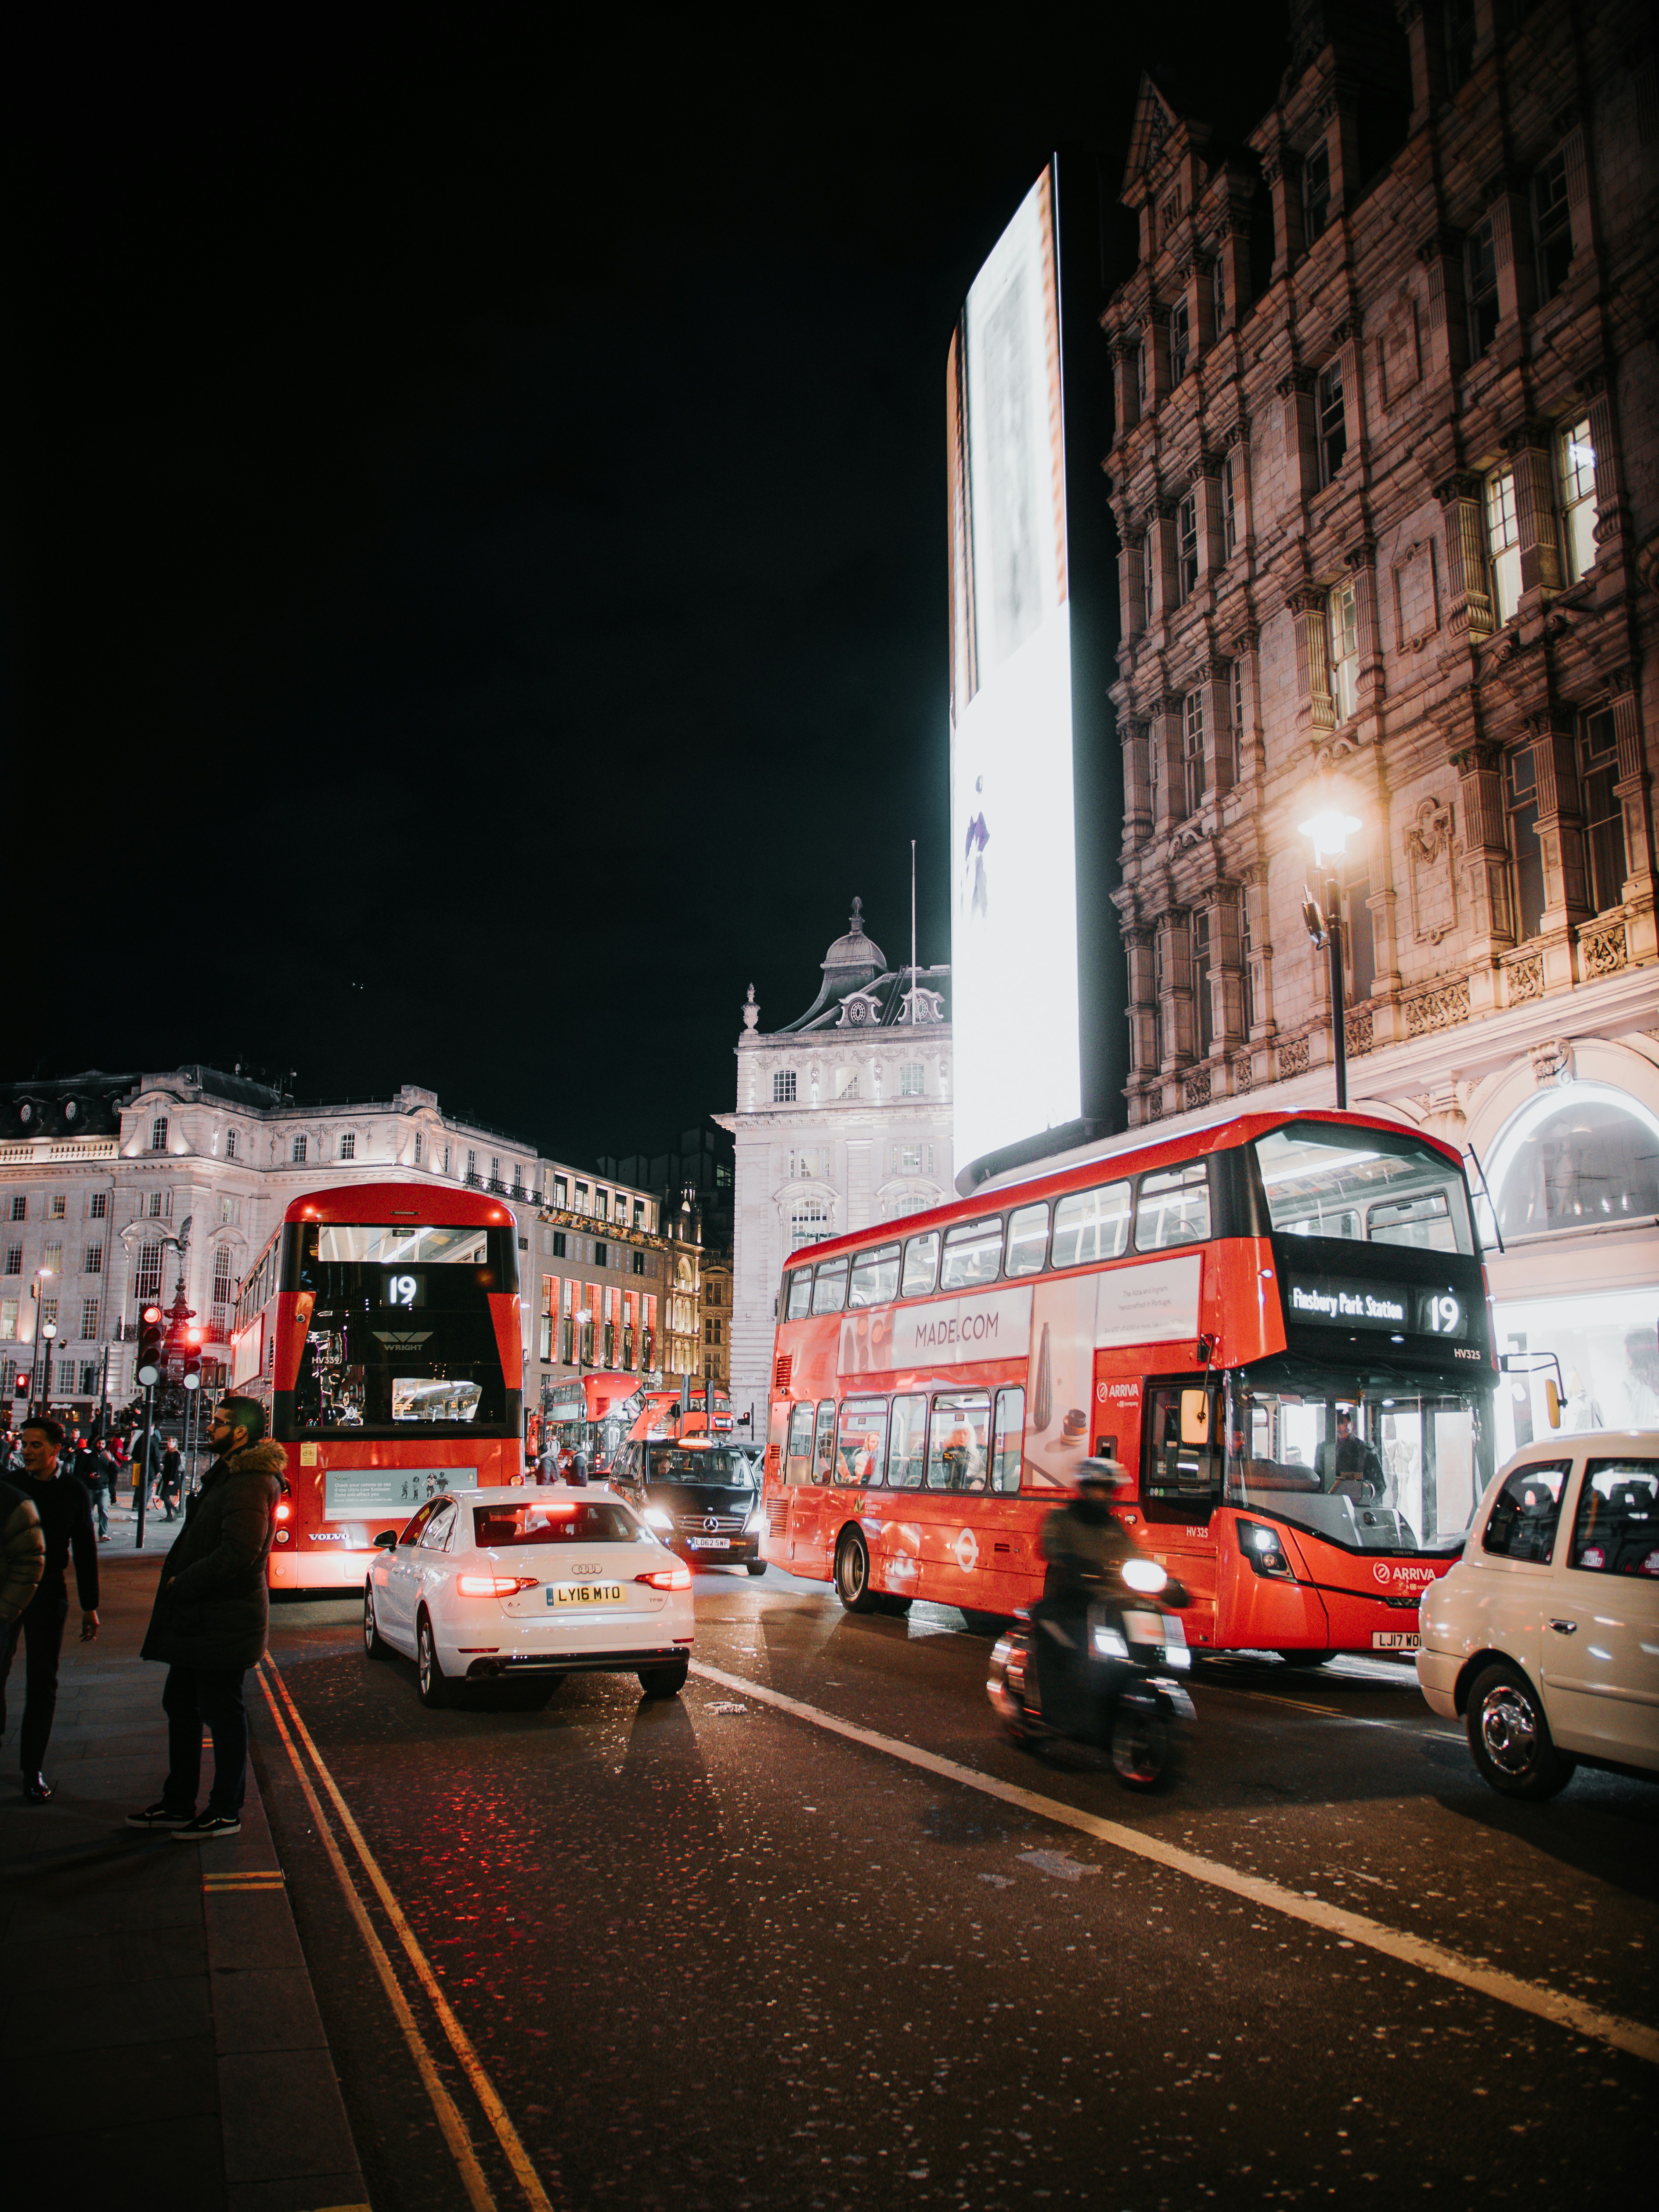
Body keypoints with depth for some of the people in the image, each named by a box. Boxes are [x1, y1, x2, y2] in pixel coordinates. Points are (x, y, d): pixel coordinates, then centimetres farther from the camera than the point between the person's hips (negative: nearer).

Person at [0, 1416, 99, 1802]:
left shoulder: (73, 1492, 2)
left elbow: (86, 1551, 7)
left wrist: (90, 1606, 5)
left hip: (48, 1595, 0)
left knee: (42, 1683, 5)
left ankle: (33, 1770, 14)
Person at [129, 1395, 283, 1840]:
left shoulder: (249, 1485, -20)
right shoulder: (225, 1476, 14)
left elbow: (238, 1554, -28)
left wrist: (182, 1584, -17)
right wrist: (179, 1581, 8)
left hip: (223, 1620, -11)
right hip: (197, 1617, 11)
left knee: (222, 1712, 0)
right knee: (181, 1706, 17)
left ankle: (225, 1812, 12)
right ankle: (178, 1803, 29)